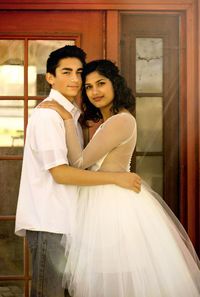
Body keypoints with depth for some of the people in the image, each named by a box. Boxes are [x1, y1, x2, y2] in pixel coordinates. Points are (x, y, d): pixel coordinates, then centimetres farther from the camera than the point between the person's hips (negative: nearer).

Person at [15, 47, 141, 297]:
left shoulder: (71, 114, 14)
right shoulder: (47, 115, -15)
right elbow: (60, 173, -20)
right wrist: (116, 178, -18)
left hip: (64, 218, 9)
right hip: (48, 220, -9)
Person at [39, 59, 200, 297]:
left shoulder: (120, 121, -19)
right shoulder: (108, 121, 12)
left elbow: (80, 162, -17)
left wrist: (67, 118, -14)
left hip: (115, 204, -10)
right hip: (105, 200, 10)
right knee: (109, 275, 16)